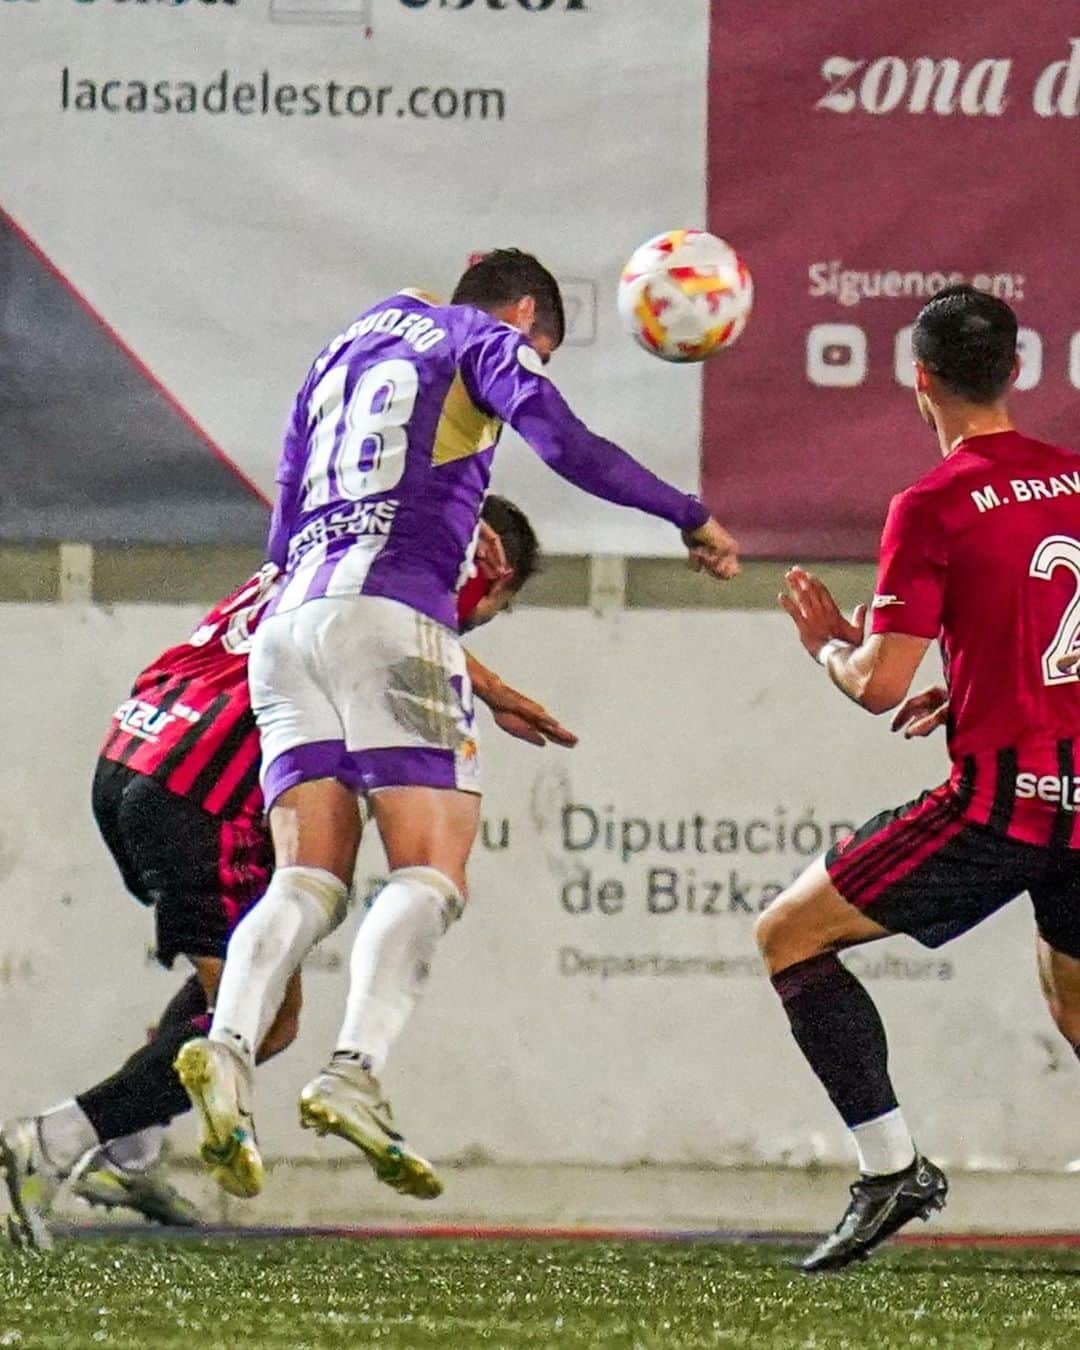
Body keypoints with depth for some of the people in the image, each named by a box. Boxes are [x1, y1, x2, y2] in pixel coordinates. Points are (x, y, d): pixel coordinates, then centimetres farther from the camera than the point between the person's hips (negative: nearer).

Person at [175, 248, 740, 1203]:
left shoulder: (345, 355, 31)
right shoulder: (485, 340, 11)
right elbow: (564, 444, -8)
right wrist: (689, 518, -1)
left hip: (289, 621, 7)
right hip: (390, 615, -6)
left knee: (308, 883, 0)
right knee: (431, 875, -10)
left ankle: (228, 1046, -26)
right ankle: (356, 1073, -31)